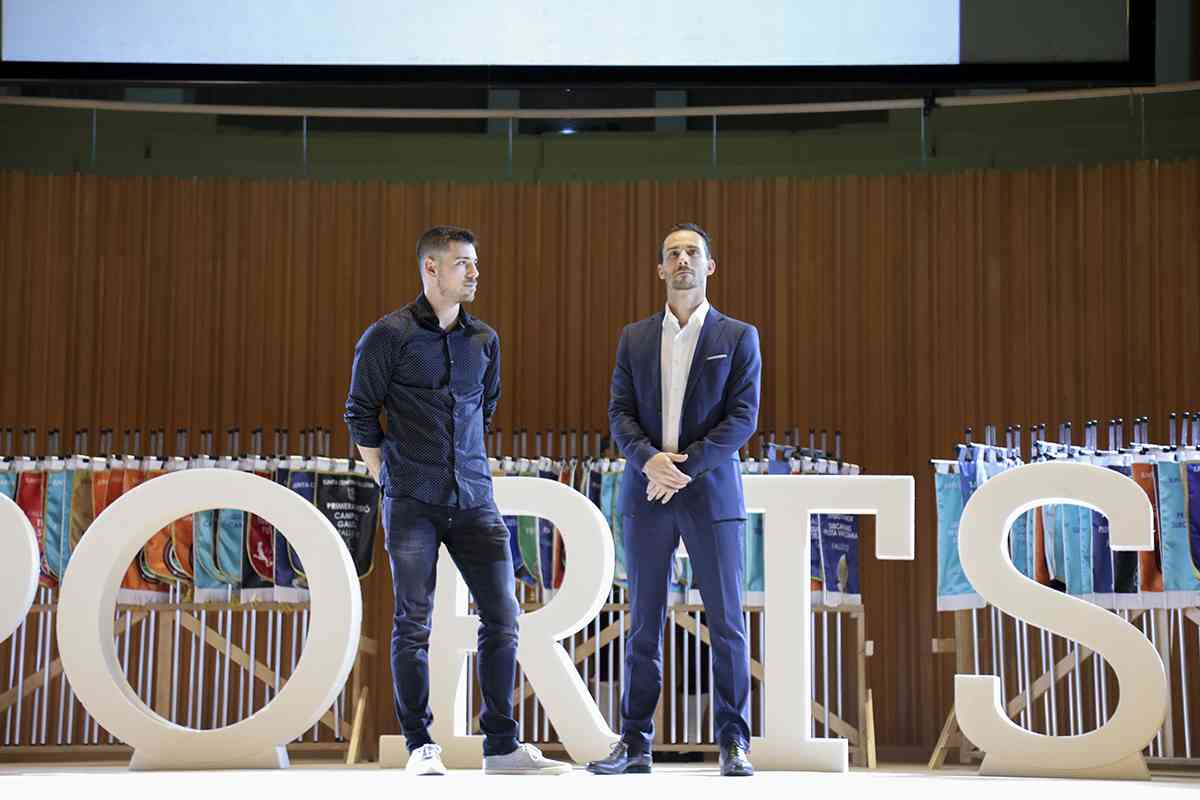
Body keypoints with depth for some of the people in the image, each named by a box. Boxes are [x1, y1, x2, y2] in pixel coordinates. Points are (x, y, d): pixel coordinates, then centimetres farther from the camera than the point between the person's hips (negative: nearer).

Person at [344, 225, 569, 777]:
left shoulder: (483, 339, 11)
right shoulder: (389, 336, -3)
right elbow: (360, 412, 3)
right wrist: (389, 479, 4)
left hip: (474, 499, 4)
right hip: (412, 503, -4)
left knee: (502, 615, 0)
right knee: (413, 623, 1)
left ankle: (501, 746, 8)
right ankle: (420, 746, 10)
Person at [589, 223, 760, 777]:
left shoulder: (738, 337, 4)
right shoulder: (634, 338, 11)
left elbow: (743, 417, -5)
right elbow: (620, 413, 5)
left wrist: (685, 465, -14)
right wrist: (650, 459, -14)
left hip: (711, 493, -2)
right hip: (646, 496, 2)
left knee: (726, 622, -1)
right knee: (644, 623, 5)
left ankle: (733, 742, 7)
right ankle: (635, 742, 10)